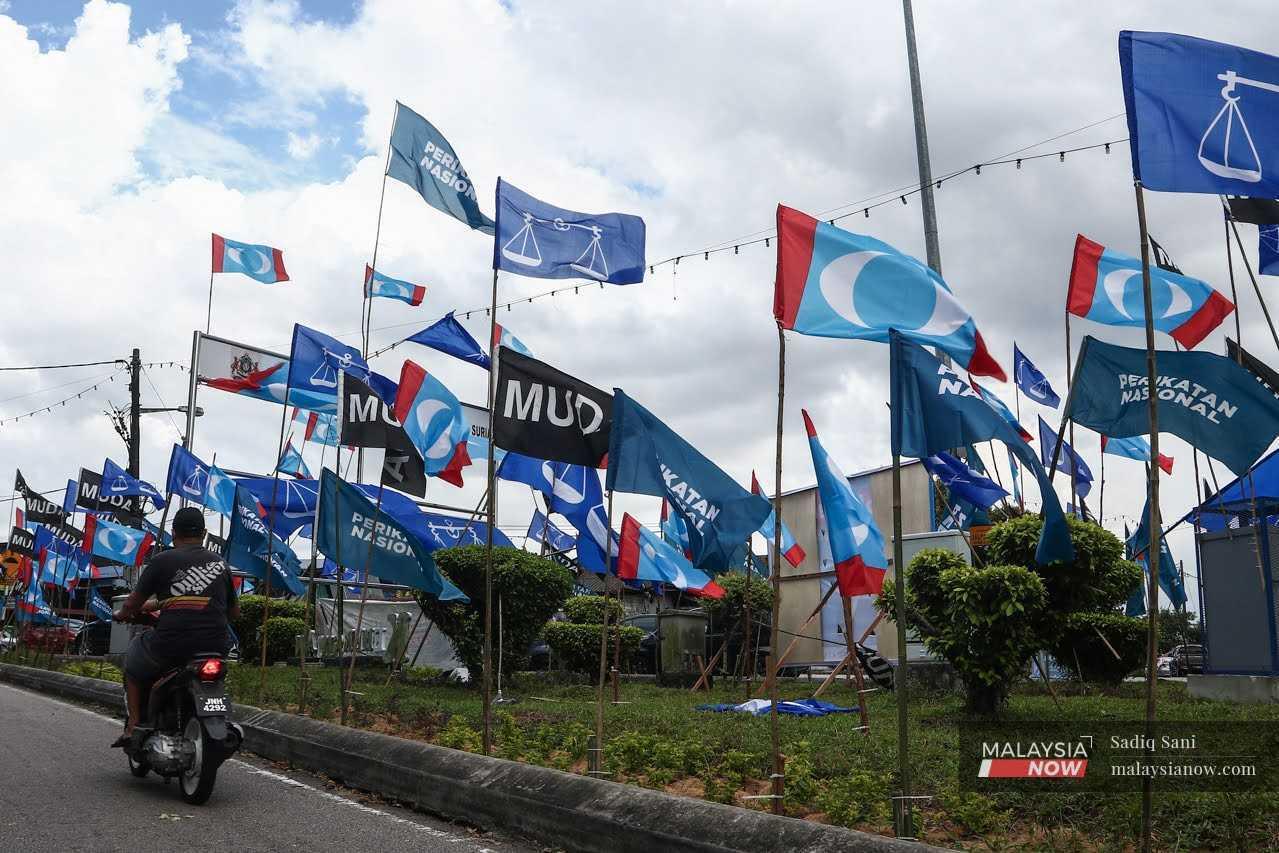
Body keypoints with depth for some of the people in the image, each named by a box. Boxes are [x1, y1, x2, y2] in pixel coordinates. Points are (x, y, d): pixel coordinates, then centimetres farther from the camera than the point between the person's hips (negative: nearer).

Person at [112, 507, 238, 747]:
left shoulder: (162, 560, 2)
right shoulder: (220, 563, 13)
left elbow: (131, 605, 6)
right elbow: (234, 611, 22)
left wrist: (123, 614, 29)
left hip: (171, 646, -3)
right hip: (215, 647, 3)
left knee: (133, 663, 27)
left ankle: (133, 727, 18)